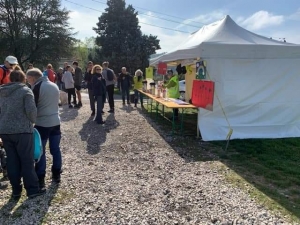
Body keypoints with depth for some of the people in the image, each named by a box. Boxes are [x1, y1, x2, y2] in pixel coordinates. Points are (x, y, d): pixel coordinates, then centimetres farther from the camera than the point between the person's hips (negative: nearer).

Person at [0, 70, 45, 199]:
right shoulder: (25, 90, -6)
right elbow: (31, 110, -14)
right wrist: (33, 121, 2)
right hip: (22, 130, -5)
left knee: (12, 161, 11)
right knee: (27, 161, 3)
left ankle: (16, 191, 18)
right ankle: (32, 189, 10)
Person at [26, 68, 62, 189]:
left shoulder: (37, 87, -12)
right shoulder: (54, 85, 10)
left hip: (42, 123, -6)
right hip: (55, 122, 6)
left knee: (40, 151, 4)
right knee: (55, 149, 12)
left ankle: (40, 179, 9)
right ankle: (56, 175, 21)